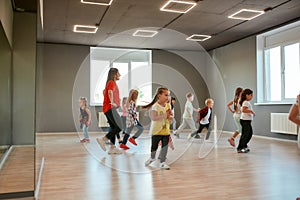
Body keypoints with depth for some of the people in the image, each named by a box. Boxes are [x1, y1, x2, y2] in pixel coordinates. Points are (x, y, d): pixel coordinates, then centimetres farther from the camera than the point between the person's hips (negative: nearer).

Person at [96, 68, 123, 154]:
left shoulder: (110, 83, 21)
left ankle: (112, 148, 12)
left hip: (108, 109, 10)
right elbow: (110, 92, -30)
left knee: (114, 128, 10)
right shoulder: (112, 83, -10)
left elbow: (105, 91, 36)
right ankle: (103, 140, -10)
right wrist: (112, 102, -26)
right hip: (110, 108, -10)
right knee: (119, 127, -11)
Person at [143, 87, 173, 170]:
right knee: (154, 146, 12)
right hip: (156, 131, -4)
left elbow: (171, 116, 11)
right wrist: (163, 116, -30)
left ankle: (162, 162, 16)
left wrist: (170, 116, -11)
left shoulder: (168, 106, 3)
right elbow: (153, 118, -26)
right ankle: (152, 158, 40)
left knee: (164, 147, 3)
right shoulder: (155, 106, -16)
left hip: (166, 131, 4)